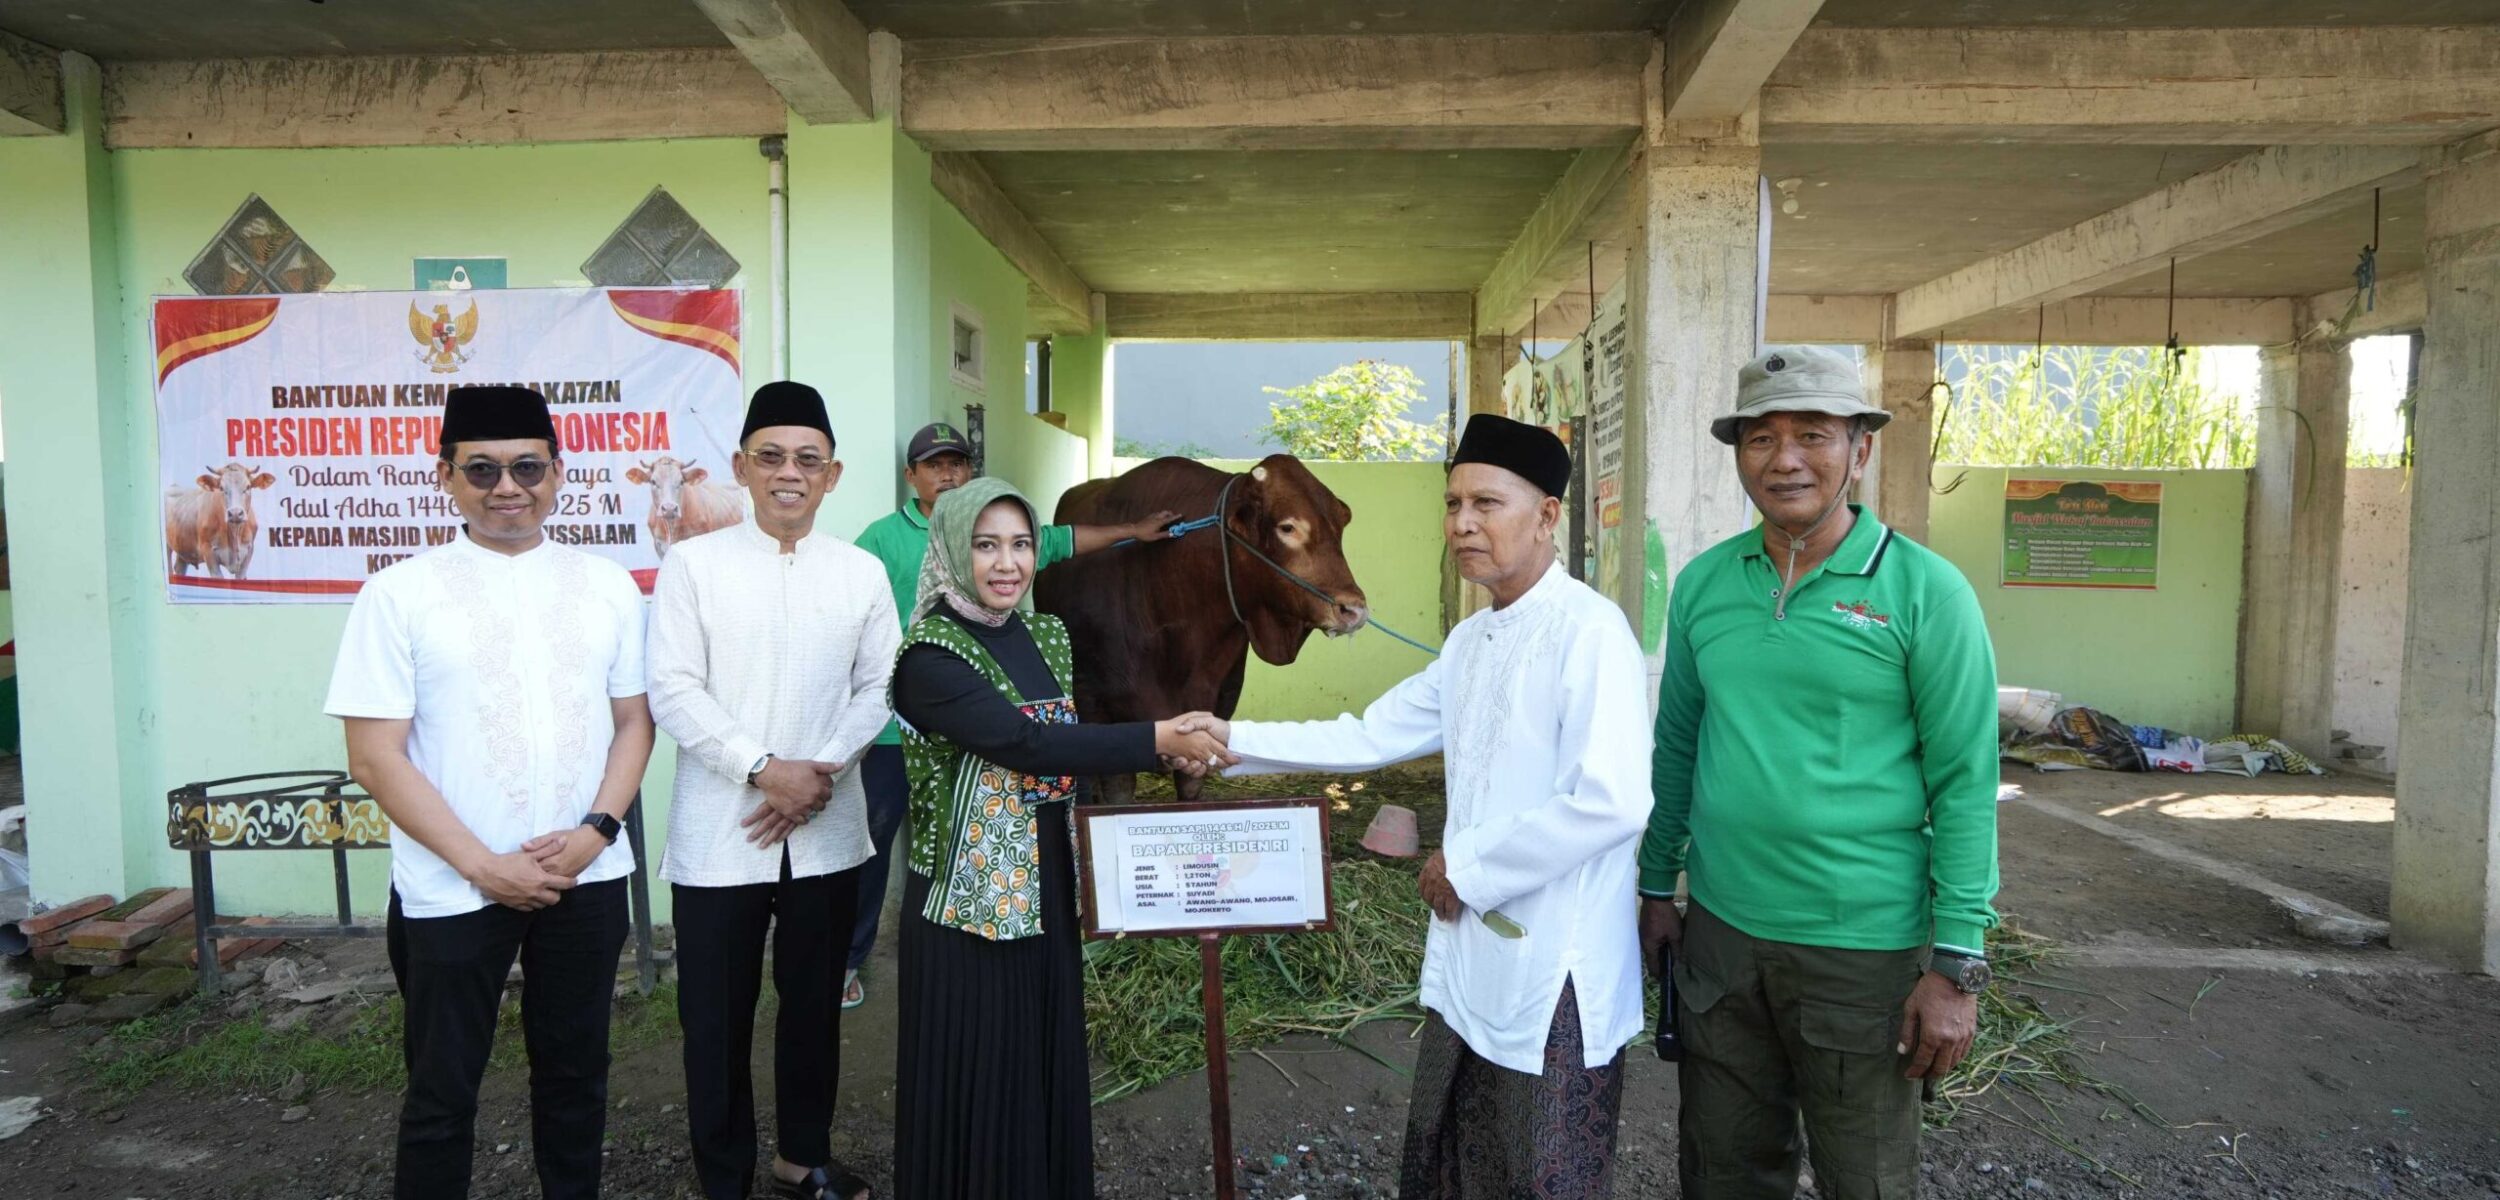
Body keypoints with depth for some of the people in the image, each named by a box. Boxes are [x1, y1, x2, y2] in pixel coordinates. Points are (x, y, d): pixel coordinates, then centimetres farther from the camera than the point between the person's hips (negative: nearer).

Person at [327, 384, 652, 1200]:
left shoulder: (607, 587, 4)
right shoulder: (399, 594, -5)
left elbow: (633, 721, 6)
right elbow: (375, 759, -7)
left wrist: (594, 832, -9)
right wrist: (484, 866, -13)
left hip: (586, 879, 3)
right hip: (453, 889, -2)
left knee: (575, 1071, 16)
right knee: (442, 1090, 12)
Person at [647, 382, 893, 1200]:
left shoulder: (861, 572, 5)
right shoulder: (693, 563, -2)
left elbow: (878, 688, 3)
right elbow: (672, 690, -8)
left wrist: (820, 773, -11)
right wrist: (764, 769, -17)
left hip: (827, 831, 2)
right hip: (718, 833, -2)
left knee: (815, 1004, 16)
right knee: (718, 1019, 8)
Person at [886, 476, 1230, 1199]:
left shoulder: (1048, 638, 7)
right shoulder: (929, 658, -15)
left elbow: (1073, 743, 8)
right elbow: (1030, 745, -25)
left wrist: (1167, 751, -7)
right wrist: (1157, 739, -23)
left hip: (1048, 888, 6)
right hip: (968, 899, -6)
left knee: (1050, 1058, 17)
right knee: (975, 1075, 6)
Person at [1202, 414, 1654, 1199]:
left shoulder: (1590, 630, -18)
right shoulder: (1468, 641, 9)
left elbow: (1614, 803, -28)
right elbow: (1370, 737, 12)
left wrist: (1466, 865, -17)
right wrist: (1236, 742, 4)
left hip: (1555, 971, -8)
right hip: (1469, 958, 8)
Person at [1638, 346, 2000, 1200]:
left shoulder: (1926, 592, -10)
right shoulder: (1703, 584, 2)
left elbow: (1965, 783, -10)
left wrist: (1957, 965, -11)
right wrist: (1657, 888, 12)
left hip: (1862, 948, -3)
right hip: (1719, 934, 4)